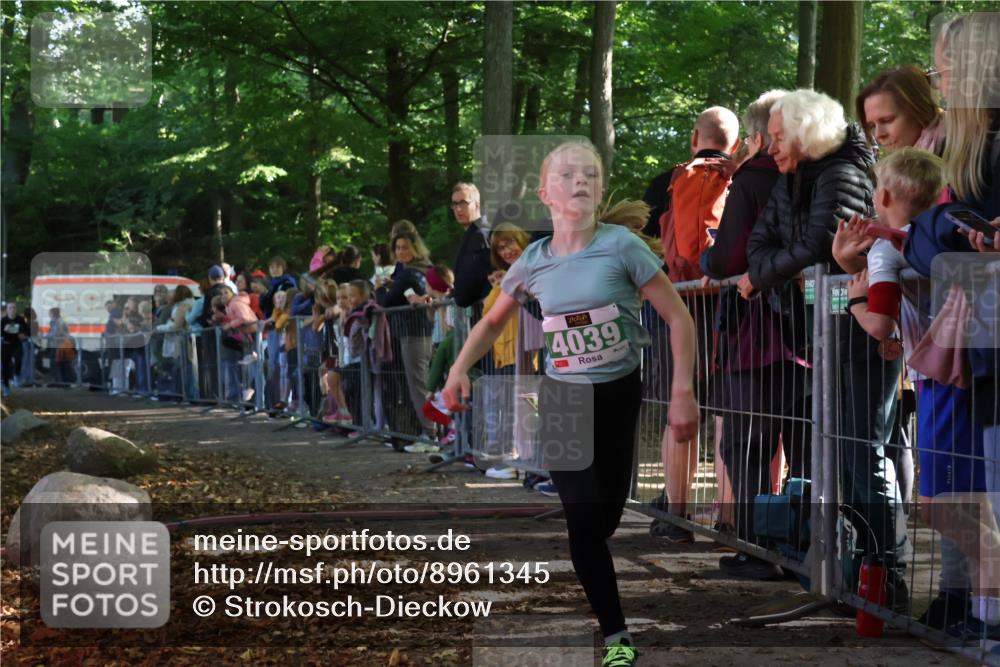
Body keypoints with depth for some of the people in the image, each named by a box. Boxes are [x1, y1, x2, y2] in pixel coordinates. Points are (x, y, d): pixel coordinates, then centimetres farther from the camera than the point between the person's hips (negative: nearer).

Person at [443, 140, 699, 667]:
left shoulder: (621, 246, -14)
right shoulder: (532, 262, -4)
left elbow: (679, 319, -11)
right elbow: (492, 322, 13)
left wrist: (683, 395, -16)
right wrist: (459, 370, -3)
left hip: (620, 394, -1)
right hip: (562, 399, 1)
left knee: (608, 515, 7)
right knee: (583, 518, -8)